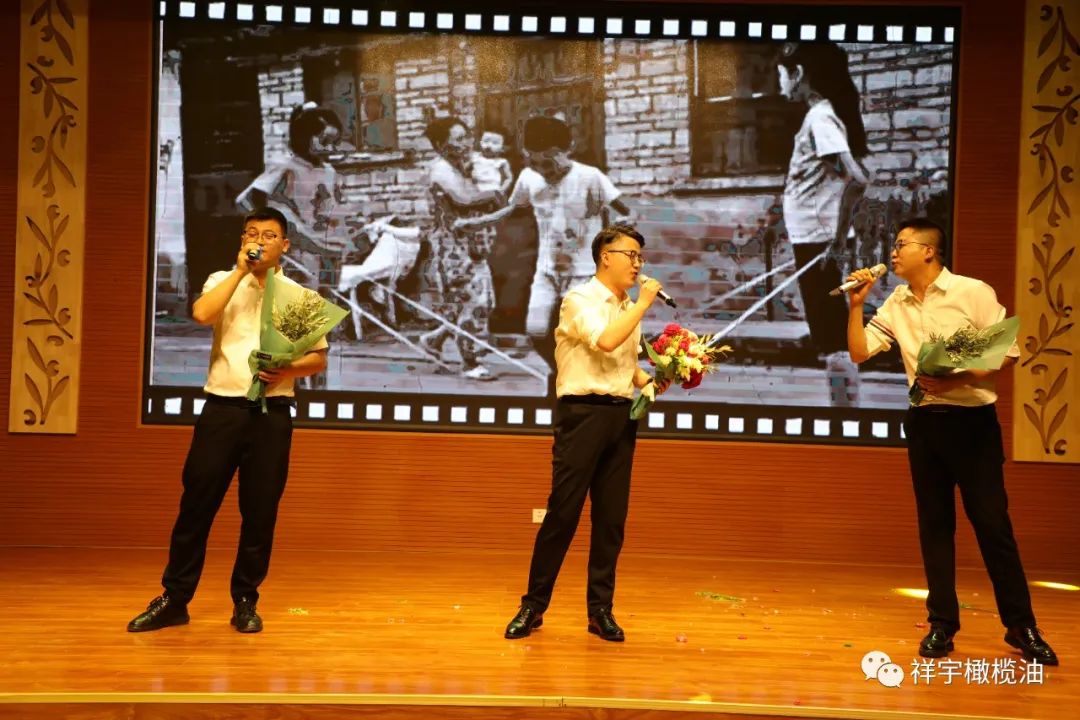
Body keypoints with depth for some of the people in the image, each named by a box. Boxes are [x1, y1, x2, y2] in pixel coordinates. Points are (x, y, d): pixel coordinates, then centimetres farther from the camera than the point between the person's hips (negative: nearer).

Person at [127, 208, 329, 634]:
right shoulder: (223, 281, 8)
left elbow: (319, 359, 7)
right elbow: (202, 314, -15)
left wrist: (287, 370, -12)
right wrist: (240, 270, -12)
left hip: (272, 412, 1)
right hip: (222, 407, 0)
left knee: (260, 511, 4)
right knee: (196, 504, 2)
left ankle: (245, 601, 17)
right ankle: (174, 599, 13)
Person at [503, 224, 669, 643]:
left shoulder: (629, 309, 16)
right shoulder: (579, 300, -5)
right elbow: (605, 341, -22)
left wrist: (650, 384, 6)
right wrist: (644, 303, -12)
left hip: (621, 416, 6)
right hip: (583, 412, -6)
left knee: (611, 517, 6)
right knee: (563, 512, -5)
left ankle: (601, 610, 14)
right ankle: (533, 605, 7)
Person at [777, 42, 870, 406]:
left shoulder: (821, 117, -15)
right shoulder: (820, 115, 13)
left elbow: (856, 179, -26)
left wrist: (838, 237, -22)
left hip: (816, 241, -10)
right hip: (812, 239, 10)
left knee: (832, 337, -5)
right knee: (829, 332, 13)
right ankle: (844, 398, 20)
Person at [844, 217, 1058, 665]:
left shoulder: (973, 293, -6)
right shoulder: (896, 304, 8)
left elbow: (1008, 354, -8)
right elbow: (859, 352, 5)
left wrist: (958, 379, -21)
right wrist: (856, 304, -6)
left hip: (972, 419, -4)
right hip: (924, 421, 4)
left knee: (992, 523, -2)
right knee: (934, 523, 7)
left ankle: (1021, 627, 10)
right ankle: (942, 624, 16)